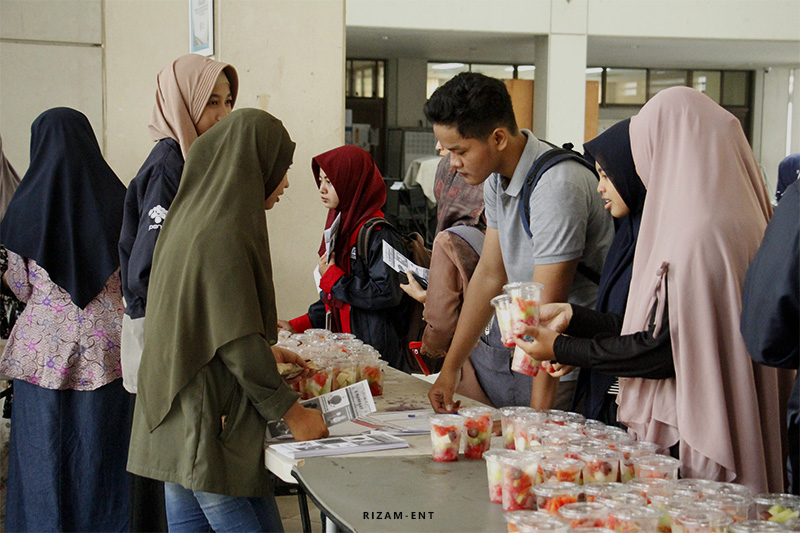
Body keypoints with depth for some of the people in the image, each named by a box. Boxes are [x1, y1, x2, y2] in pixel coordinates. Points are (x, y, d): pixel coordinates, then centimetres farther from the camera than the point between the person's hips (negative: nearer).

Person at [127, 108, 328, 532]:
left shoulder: (191, 221, 13)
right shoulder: (223, 235, -17)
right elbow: (237, 343, -18)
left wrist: (264, 350, 29)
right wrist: (292, 412, -12)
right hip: (213, 425, -10)